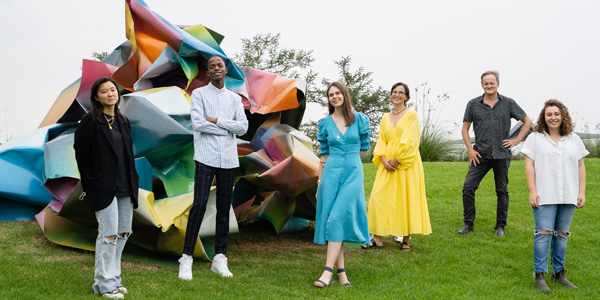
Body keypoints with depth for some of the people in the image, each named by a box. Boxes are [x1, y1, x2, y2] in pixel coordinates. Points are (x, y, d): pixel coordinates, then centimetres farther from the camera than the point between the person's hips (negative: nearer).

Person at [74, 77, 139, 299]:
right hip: (102, 187, -7)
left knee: (123, 233, 10)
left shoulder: (123, 121, 13)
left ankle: (113, 278, 22)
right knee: (109, 234, -7)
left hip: (125, 187, 7)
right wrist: (88, 186, -4)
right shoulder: (90, 121, -7)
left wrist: (132, 182, 12)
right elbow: (80, 153, -6)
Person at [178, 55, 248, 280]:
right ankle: (187, 258, -6)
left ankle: (220, 258, 12)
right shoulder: (199, 94, 5)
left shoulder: (235, 98, 15)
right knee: (199, 204, -11)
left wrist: (216, 121, -7)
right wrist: (227, 129, -5)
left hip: (229, 159, 4)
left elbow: (243, 127, 1)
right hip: (206, 158, -4)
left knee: (224, 208, 6)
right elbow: (197, 124, -10)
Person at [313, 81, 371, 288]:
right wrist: (319, 182, 8)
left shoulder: (360, 120, 4)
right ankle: (341, 271, 6)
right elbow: (324, 156, 11)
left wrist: (346, 155, 13)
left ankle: (328, 271, -14)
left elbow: (364, 150, 12)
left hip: (353, 173, -2)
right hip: (331, 174, 2)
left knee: (338, 218, -12)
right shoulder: (325, 123, 8)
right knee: (331, 219, -1)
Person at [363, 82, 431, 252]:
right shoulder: (385, 118, 17)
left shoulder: (412, 115, 2)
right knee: (379, 198, -5)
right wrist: (383, 159, -5)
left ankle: (406, 239, 5)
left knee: (407, 199, -3)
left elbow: (410, 141, -7)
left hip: (407, 164, -4)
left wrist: (397, 160, -14)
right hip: (388, 166, 4)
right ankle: (378, 239, -3)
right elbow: (381, 141, 12)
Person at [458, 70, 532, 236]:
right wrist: (470, 150, -1)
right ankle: (468, 223, 4)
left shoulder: (508, 103, 3)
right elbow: (465, 129, 8)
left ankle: (500, 226, 17)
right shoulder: (473, 104, 3)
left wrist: (516, 140, 2)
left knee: (502, 191, 6)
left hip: (501, 154, 0)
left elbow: (527, 121, 11)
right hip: (480, 154, 0)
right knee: (468, 187, -9)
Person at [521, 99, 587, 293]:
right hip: (544, 196, -3)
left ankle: (559, 273, 15)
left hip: (568, 197, 3)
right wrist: (532, 191, -9)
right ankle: (539, 275, -7)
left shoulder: (574, 140, 13)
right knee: (544, 232, -9)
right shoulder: (535, 138, 4)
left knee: (561, 234, 6)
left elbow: (580, 167, 12)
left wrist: (582, 192, 5)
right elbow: (529, 165, -1)